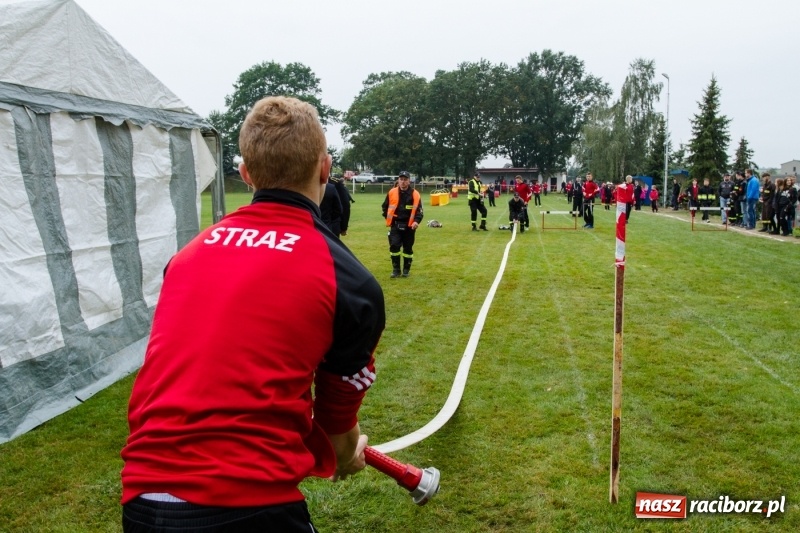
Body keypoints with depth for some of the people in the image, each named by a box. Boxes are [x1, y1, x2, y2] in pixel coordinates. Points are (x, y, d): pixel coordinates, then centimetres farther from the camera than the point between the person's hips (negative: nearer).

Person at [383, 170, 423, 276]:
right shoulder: (392, 192, -1)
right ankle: (396, 269, 4)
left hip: (409, 226, 0)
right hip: (395, 225, 1)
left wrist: (416, 221, -21)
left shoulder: (415, 194, -5)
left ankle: (406, 270, 21)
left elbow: (419, 210, -5)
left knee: (408, 248, 7)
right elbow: (385, 206, 13)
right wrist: (388, 218, 5)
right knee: (394, 246, -10)